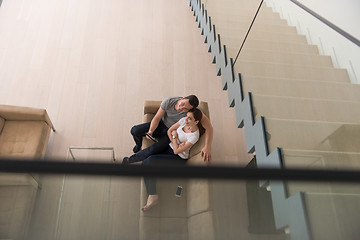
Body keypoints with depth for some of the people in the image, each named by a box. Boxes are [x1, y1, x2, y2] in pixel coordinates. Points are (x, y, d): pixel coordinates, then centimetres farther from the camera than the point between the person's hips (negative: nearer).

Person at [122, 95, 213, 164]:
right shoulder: (168, 101, -24)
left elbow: (209, 126, -34)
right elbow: (157, 117, -14)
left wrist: (207, 147, -45)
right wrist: (150, 131, -31)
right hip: (161, 124, 3)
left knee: (153, 150, -25)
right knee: (134, 131, -11)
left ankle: (129, 160, 3)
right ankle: (139, 144, 27)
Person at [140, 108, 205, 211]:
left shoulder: (194, 136, -24)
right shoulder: (184, 120, -5)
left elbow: (176, 151, -22)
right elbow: (169, 130, 5)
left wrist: (174, 136, -10)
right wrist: (174, 142, -11)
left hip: (179, 158, -7)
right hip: (168, 148, 7)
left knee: (150, 160, -26)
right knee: (145, 163, -15)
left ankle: (153, 197, -17)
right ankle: (152, 196, -15)